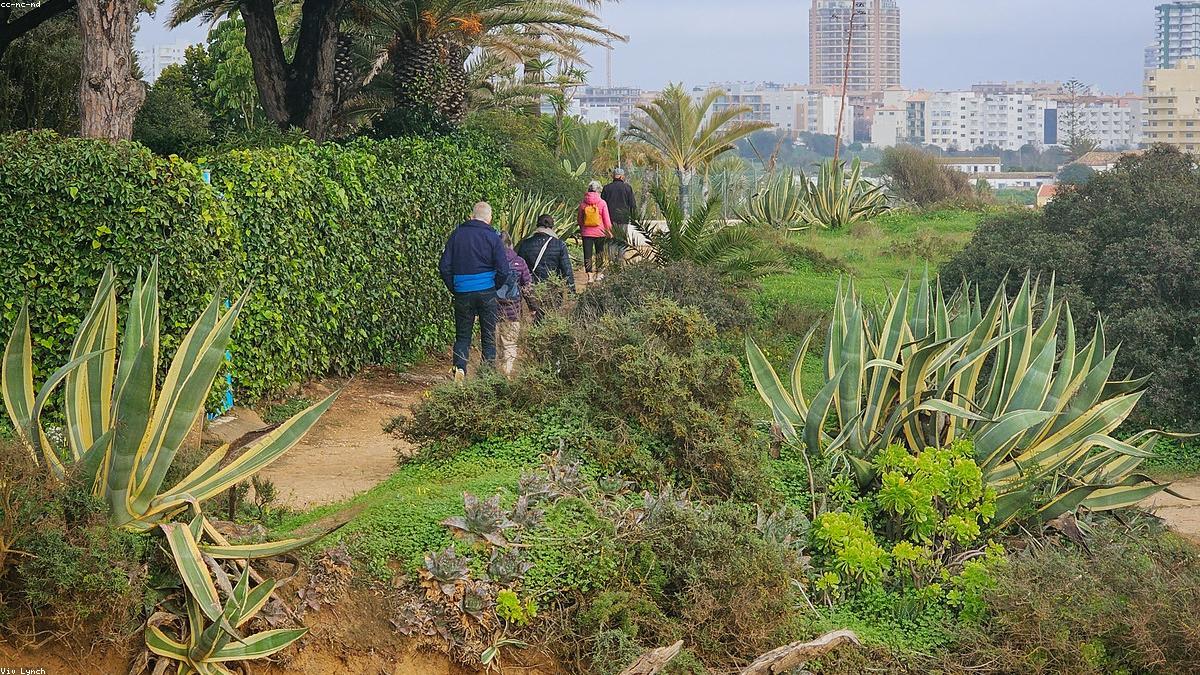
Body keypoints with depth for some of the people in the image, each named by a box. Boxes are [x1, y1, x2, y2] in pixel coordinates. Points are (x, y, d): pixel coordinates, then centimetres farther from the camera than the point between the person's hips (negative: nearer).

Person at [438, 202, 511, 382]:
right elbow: (504, 270, -9)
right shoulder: (492, 237, -5)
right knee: (488, 336, 9)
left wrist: (453, 288, 11)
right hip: (487, 291, -1)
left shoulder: (457, 234, 1)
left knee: (462, 335, 11)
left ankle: (459, 367, -10)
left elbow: (444, 266, 1)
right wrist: (495, 288, 8)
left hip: (462, 293, 1)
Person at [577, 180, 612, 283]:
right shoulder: (602, 203, -9)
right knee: (599, 253, 17)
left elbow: (579, 219, 8)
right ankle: (598, 274, 26)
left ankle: (589, 276, -7)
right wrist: (609, 231, 9)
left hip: (586, 232, 0)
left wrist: (581, 229, 24)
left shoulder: (583, 203, -3)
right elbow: (606, 220, -5)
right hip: (599, 232, 0)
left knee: (587, 254, 2)